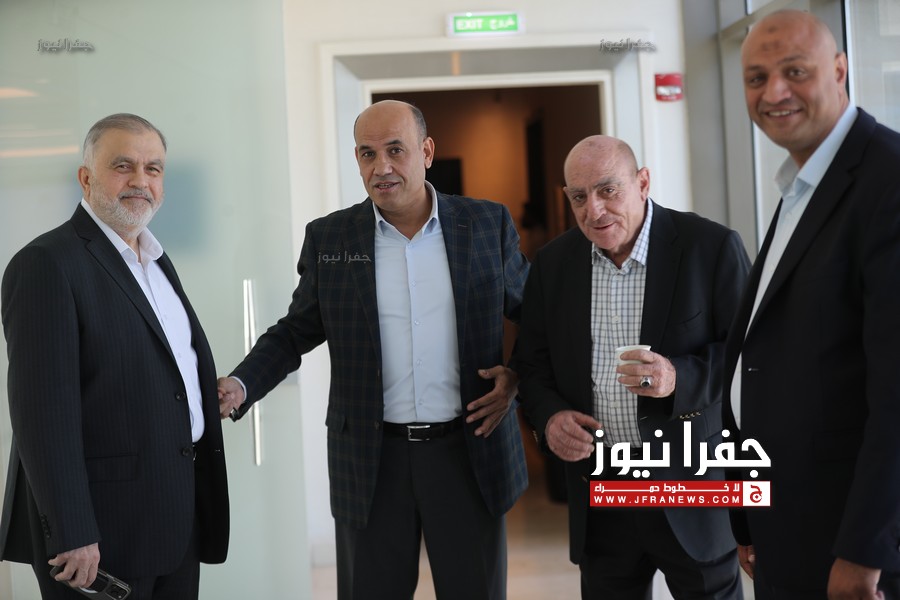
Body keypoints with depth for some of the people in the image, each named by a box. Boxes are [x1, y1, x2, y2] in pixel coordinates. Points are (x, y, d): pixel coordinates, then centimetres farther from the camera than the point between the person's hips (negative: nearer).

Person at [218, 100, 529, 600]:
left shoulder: (488, 224, 1)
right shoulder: (328, 238, 2)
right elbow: (296, 332, 8)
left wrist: (518, 375, -7)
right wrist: (241, 386, -7)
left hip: (471, 451, 0)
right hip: (371, 459, 0)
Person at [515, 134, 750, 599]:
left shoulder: (712, 247, -8)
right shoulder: (552, 262, 4)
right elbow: (532, 362, 11)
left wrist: (681, 378, -25)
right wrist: (548, 416, -8)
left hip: (694, 480, -3)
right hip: (596, 489, 3)